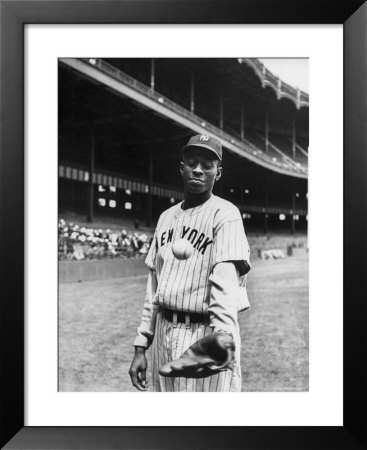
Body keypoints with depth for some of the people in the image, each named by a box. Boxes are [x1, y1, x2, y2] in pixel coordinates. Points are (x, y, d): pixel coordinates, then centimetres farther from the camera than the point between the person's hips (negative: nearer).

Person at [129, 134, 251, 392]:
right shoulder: (167, 217, 12)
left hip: (205, 333, -6)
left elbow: (225, 284, -22)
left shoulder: (225, 214, -8)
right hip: (163, 332, 6)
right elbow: (154, 286, 14)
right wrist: (141, 347, 11)